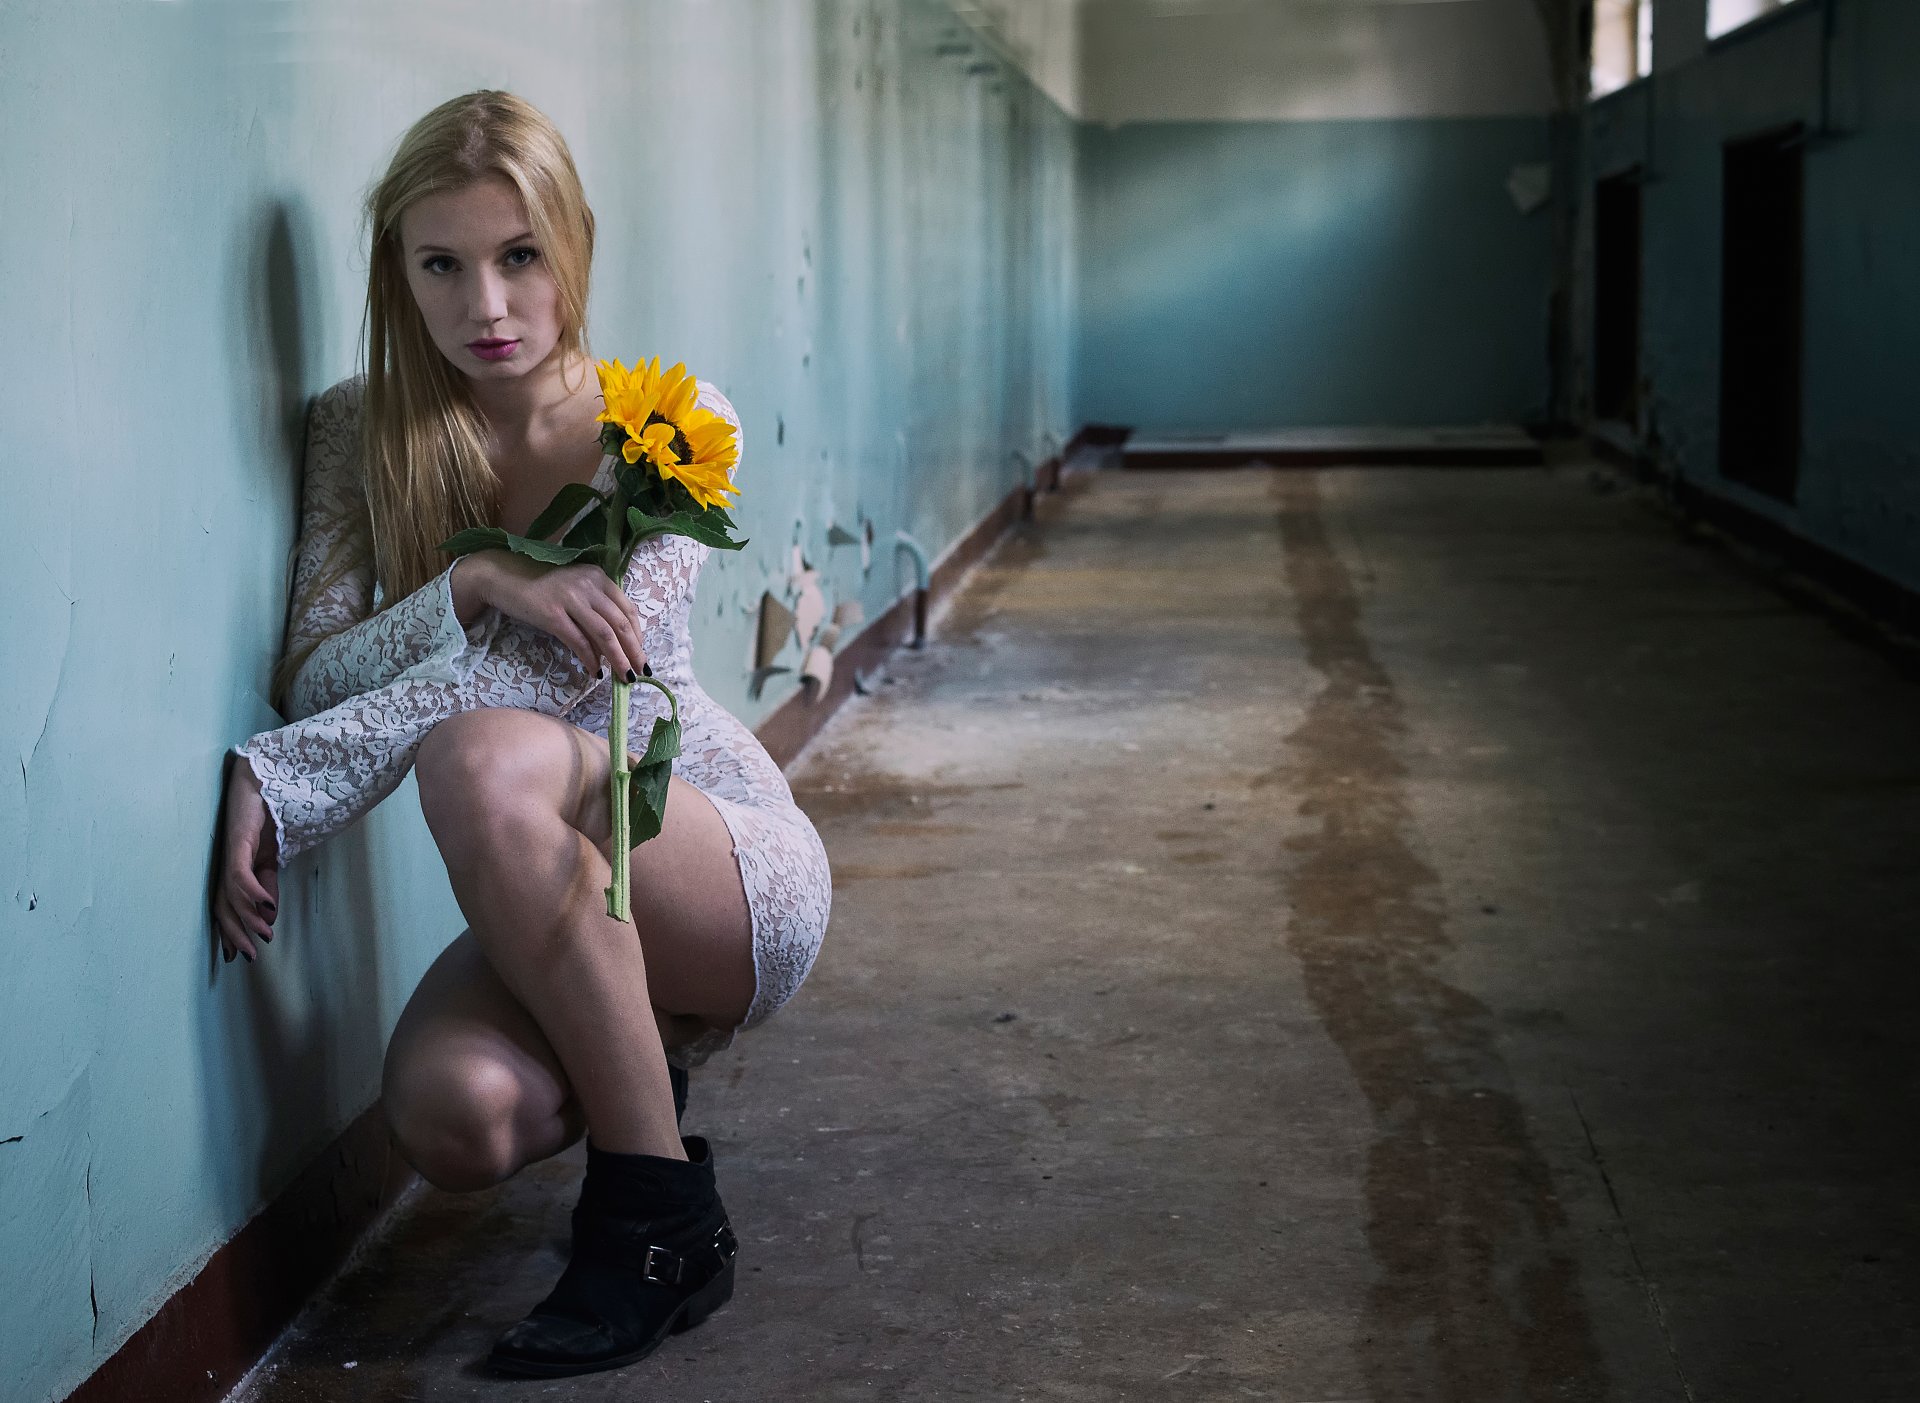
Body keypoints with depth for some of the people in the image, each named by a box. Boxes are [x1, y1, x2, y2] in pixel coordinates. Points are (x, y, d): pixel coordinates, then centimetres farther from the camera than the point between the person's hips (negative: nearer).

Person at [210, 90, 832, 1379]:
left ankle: (661, 1217, -22)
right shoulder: (361, 432, 2)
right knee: (455, 1122, -30)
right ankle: (636, 1074, 10)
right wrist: (474, 584, -26)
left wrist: (280, 782, -25)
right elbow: (316, 681, -7)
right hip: (550, 919, 4)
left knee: (484, 758, -35)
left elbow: (554, 668, -20)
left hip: (739, 878, -3)